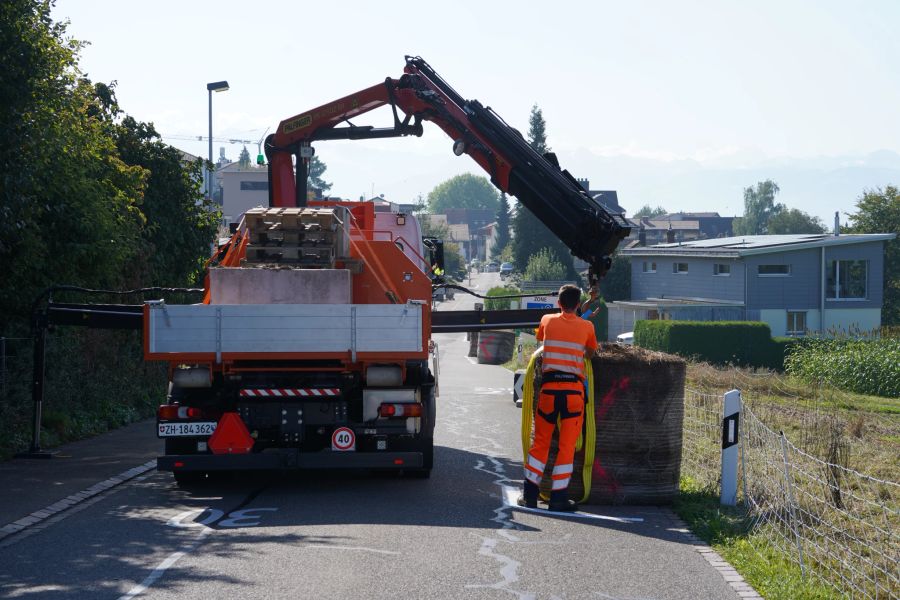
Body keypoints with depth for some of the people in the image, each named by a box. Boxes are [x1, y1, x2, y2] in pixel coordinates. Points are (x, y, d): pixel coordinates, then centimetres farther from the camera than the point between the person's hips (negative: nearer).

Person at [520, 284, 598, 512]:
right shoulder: (586, 326, 4)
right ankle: (558, 497, 1)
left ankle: (530, 494, 8)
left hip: (549, 386, 1)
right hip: (574, 388, -1)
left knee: (540, 442, 10)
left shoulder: (548, 321, 7)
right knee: (567, 445, 2)